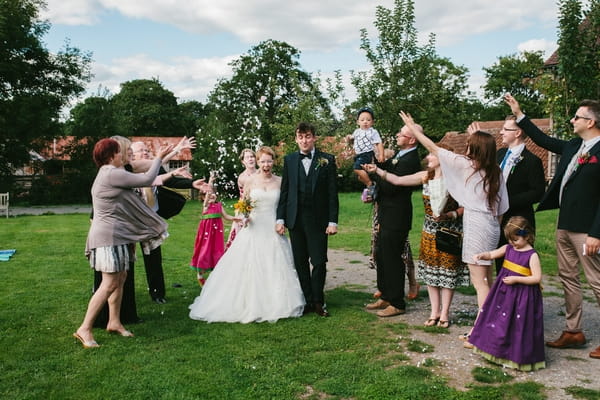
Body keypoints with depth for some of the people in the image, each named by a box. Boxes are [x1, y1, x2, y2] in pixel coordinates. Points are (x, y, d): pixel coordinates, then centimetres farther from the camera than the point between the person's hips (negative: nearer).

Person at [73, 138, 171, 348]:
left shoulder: (108, 174, 17)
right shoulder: (112, 174, -16)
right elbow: (146, 179, -13)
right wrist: (159, 157, 0)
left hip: (115, 236, 11)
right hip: (109, 237, -11)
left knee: (120, 279, 14)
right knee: (110, 284, -9)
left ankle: (114, 322, 22)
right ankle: (84, 329, -4)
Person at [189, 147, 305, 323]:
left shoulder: (280, 182, 5)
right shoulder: (250, 182, 3)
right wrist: (244, 215, -11)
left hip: (274, 230, 1)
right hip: (254, 229, 0)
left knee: (275, 267, 1)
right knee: (249, 267, -3)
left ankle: (275, 304, 15)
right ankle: (249, 304, 9)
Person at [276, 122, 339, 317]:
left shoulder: (327, 160, 1)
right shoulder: (289, 160, 8)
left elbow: (332, 192, -1)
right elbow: (284, 191, 8)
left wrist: (333, 221, -7)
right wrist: (280, 219, 2)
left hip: (318, 219, -2)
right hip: (295, 219, 3)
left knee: (319, 262, -3)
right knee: (300, 263, 7)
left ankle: (318, 301, 14)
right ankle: (307, 301, 18)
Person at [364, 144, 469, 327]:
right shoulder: (425, 177, 1)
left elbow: (465, 207, -10)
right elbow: (398, 180, 1)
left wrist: (450, 215, -25)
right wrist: (377, 170, -6)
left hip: (450, 232, -5)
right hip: (429, 230, 5)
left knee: (448, 272, 4)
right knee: (430, 271, 9)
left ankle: (444, 313, 17)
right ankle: (434, 311, 21)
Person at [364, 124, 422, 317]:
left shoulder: (410, 161, -21)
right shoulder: (399, 154, 11)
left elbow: (390, 187, -24)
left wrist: (375, 172, -14)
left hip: (396, 217, -10)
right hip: (387, 215, 10)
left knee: (392, 258, 0)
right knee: (381, 256, 17)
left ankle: (397, 304, 13)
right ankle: (385, 297, 30)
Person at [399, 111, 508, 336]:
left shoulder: (465, 165, -8)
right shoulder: (495, 172, 8)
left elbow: (434, 148, -2)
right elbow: (501, 207, 11)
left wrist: (413, 128, 8)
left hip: (476, 228, -7)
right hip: (491, 227, 8)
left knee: (479, 282, -6)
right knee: (487, 281, 12)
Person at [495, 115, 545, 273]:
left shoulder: (531, 161, -13)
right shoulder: (500, 154, 9)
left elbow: (537, 192, -17)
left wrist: (508, 202, -21)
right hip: (499, 219, 7)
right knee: (500, 262, 16)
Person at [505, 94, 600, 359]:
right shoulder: (573, 147, 10)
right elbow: (543, 140, 24)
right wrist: (519, 114, 24)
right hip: (565, 225, 9)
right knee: (568, 277, 14)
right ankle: (573, 332, 25)